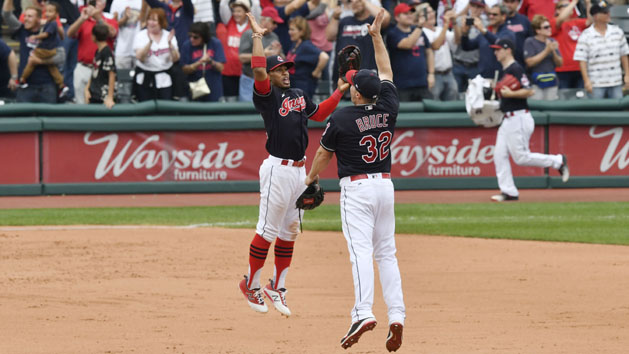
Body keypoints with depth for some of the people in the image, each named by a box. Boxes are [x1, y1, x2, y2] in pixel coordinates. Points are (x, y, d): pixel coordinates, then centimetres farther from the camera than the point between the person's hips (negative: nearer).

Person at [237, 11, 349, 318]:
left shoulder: (298, 96, 17)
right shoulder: (267, 95, -7)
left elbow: (319, 113, 30)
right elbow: (258, 71, -24)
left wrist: (340, 92, 24)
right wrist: (257, 36, -21)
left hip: (299, 170, 8)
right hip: (278, 169, -8)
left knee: (290, 231, 11)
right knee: (268, 230, -4)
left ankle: (277, 287, 18)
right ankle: (251, 284, 8)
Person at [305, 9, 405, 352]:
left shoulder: (341, 118, -10)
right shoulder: (388, 108, 1)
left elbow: (323, 153, 5)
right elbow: (386, 72, 17)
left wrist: (311, 179, 23)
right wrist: (376, 36, 24)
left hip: (356, 188, -5)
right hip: (385, 185, 5)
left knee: (361, 250, -15)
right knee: (386, 252, 9)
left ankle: (364, 312, -30)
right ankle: (396, 315, -1)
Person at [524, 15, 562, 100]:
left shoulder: (552, 42, 11)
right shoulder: (530, 42, -2)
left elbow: (560, 63, 10)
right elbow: (530, 62, -12)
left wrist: (553, 51, -9)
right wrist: (547, 51, -11)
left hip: (552, 82, 5)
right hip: (536, 83, -4)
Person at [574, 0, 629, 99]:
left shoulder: (617, 32, 8)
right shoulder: (586, 36, -4)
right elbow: (582, 60, -6)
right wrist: (586, 80, -13)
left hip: (616, 83, 4)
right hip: (596, 84, -4)